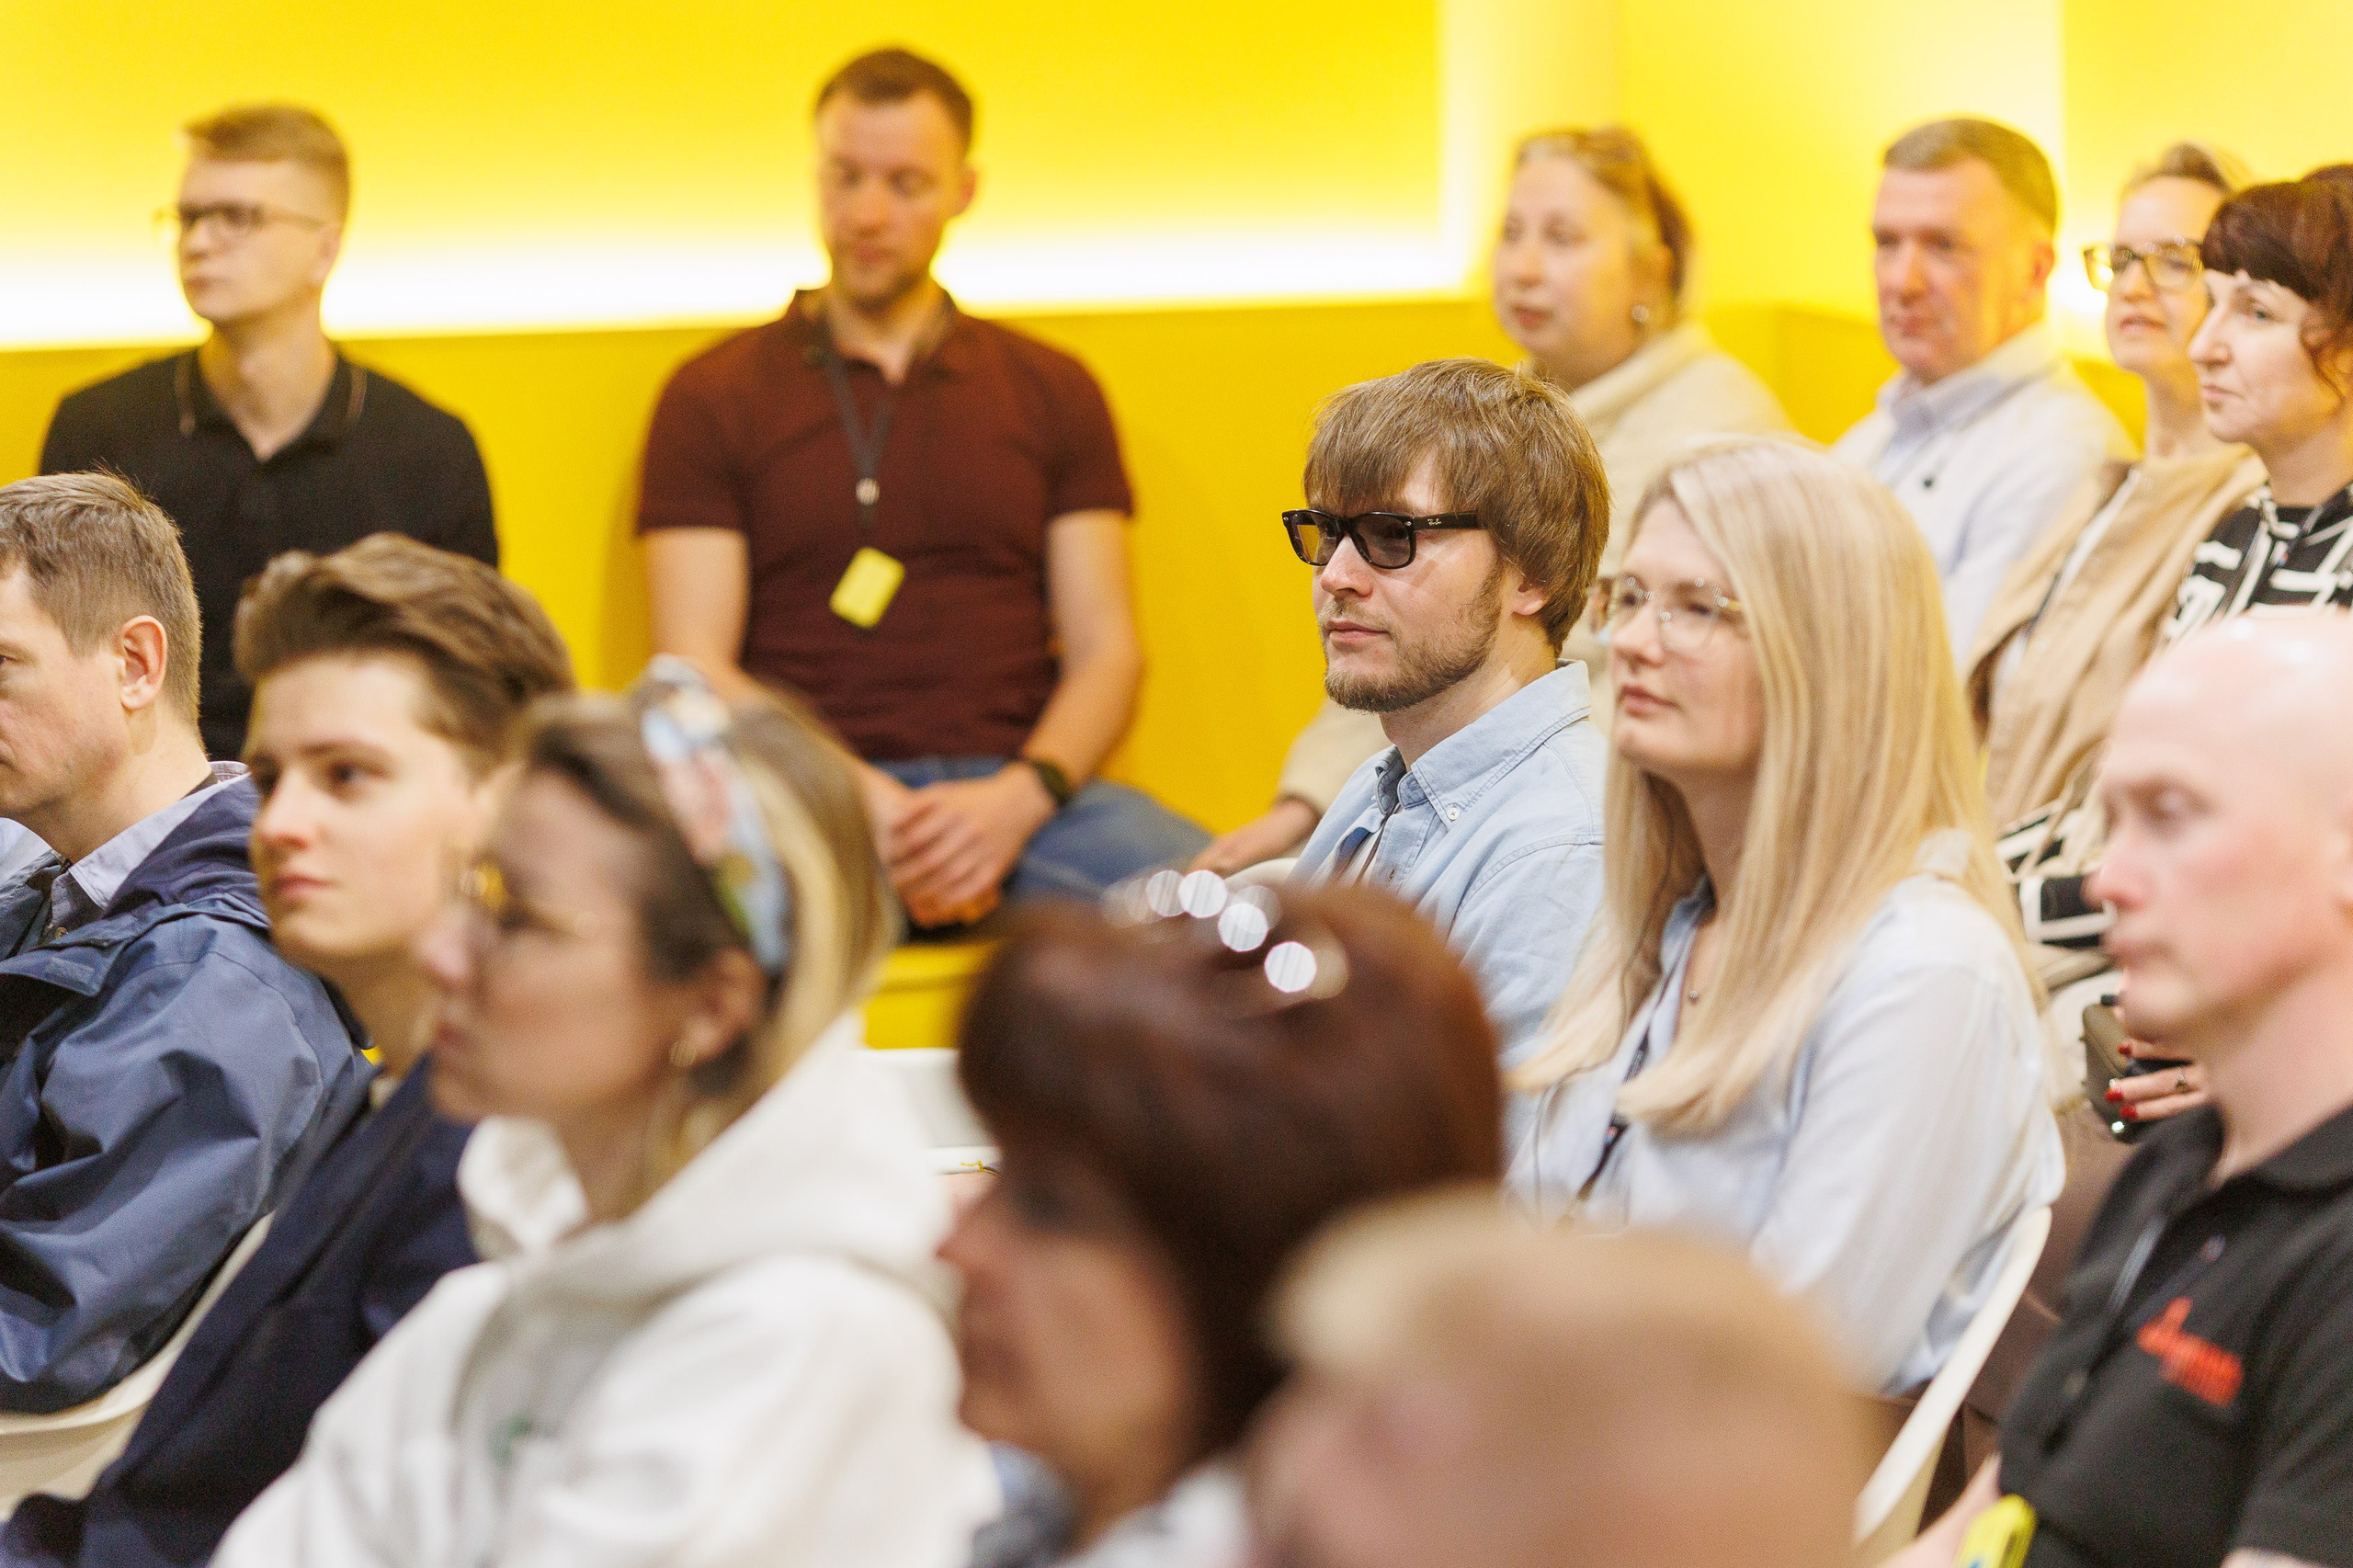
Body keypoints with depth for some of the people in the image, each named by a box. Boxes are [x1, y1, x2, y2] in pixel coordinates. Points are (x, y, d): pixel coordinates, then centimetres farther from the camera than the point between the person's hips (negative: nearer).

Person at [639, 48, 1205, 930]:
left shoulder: (1052, 392, 18)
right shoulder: (713, 398, 11)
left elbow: (1103, 648, 11)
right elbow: (694, 667, 3)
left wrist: (1018, 798, -10)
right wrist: (860, 804, -14)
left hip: (1015, 785, 3)